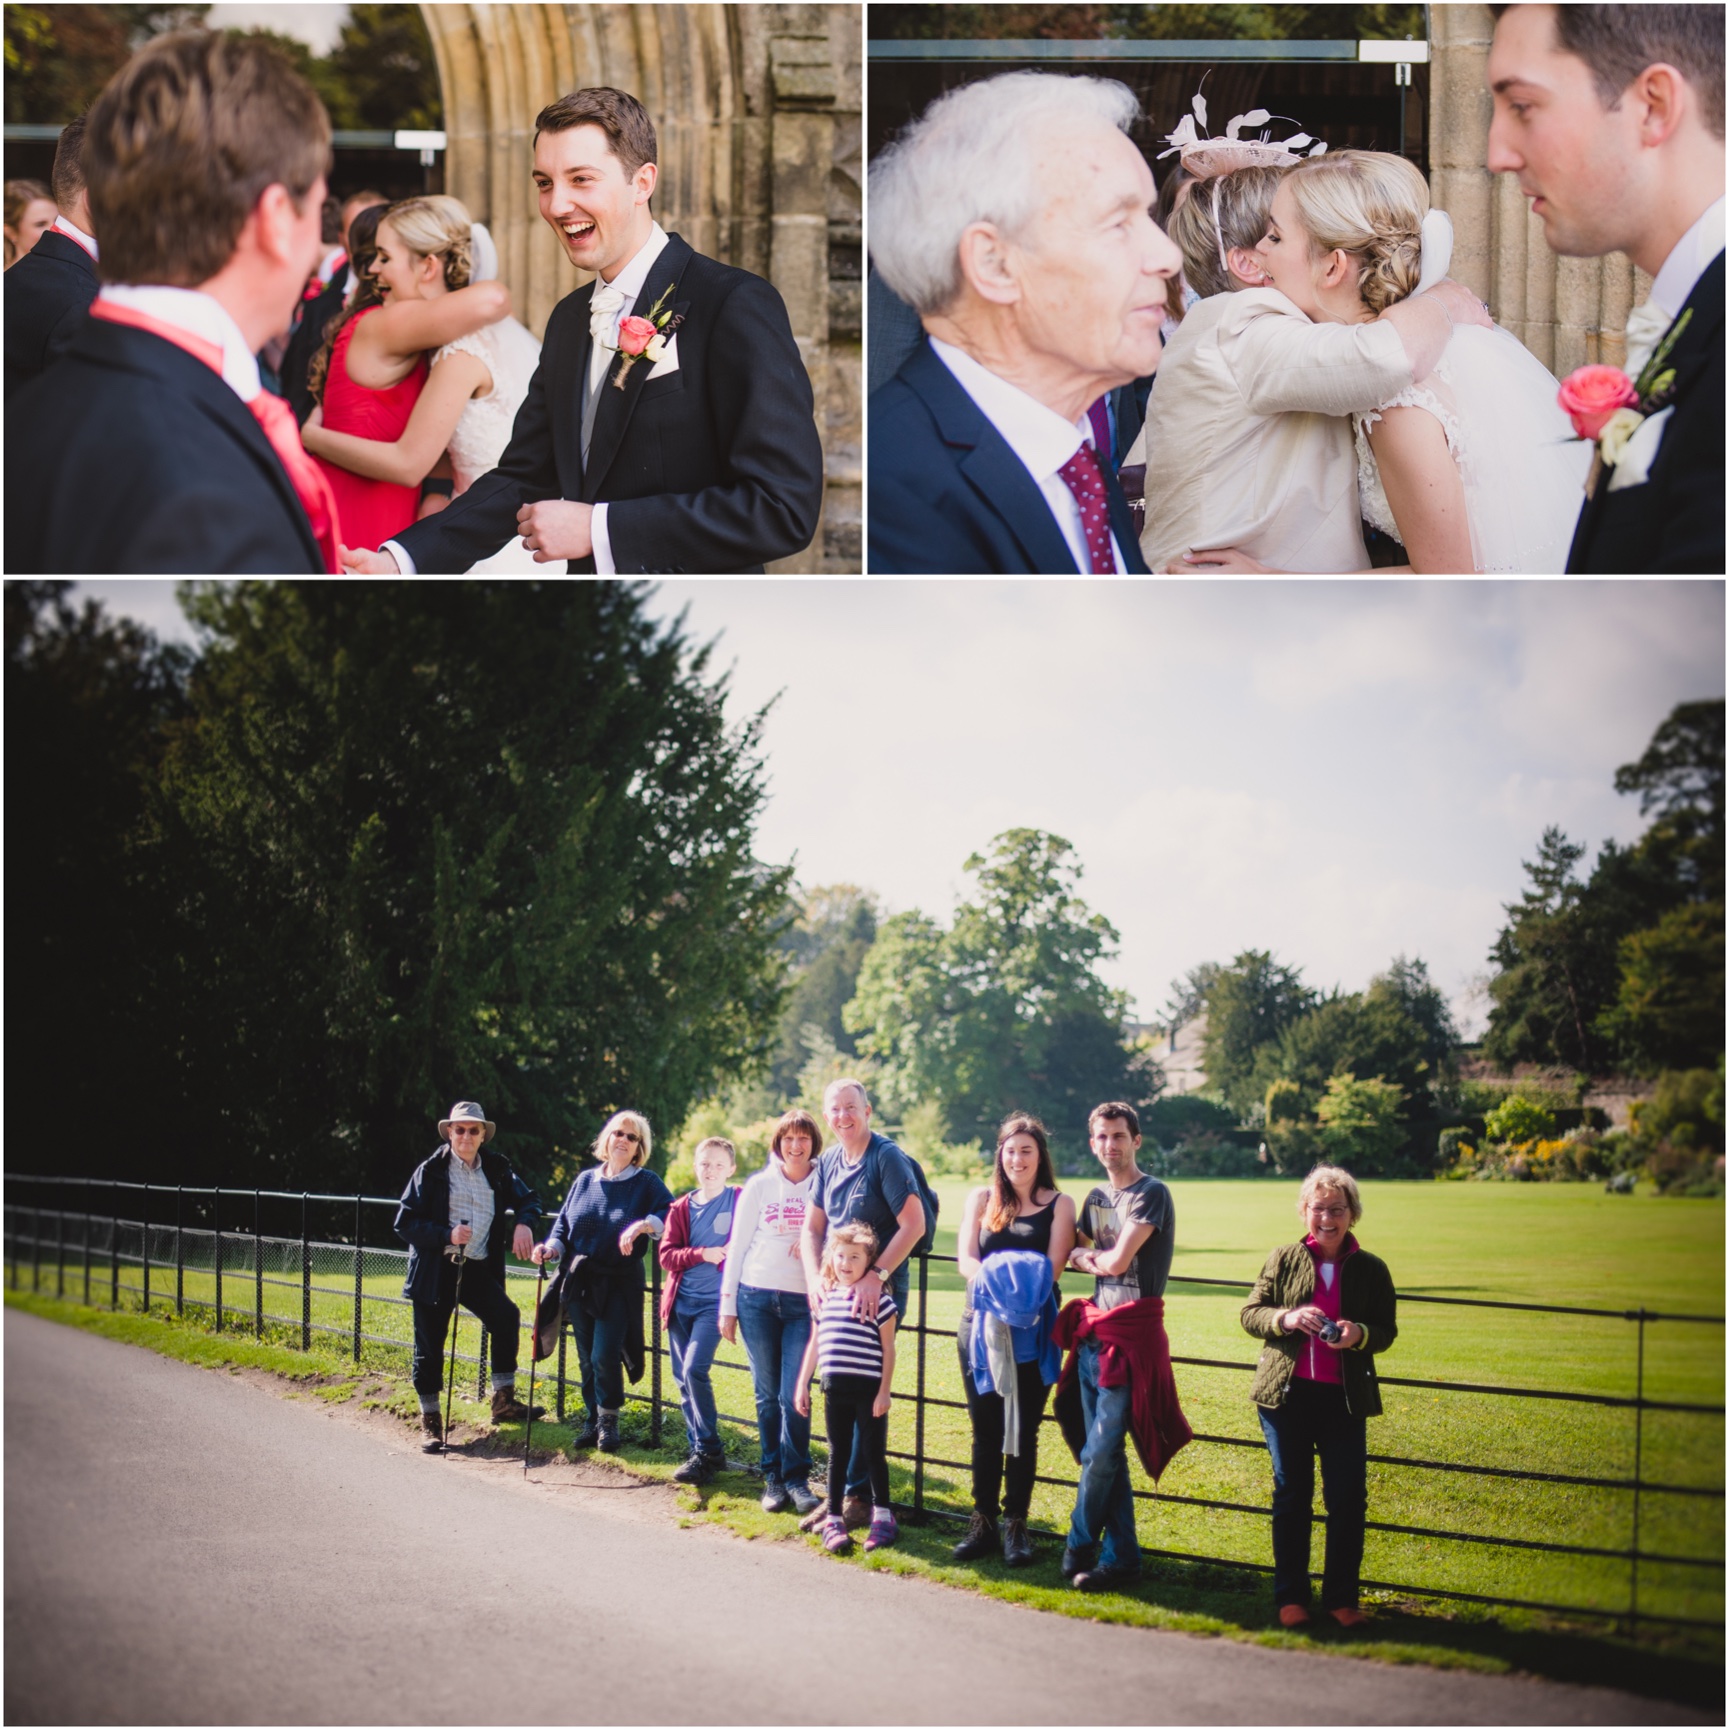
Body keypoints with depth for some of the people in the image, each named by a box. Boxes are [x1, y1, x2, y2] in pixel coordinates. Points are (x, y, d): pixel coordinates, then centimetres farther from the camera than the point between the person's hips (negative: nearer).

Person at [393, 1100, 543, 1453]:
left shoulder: (497, 1170, 7)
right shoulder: (430, 1172, -3)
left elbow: (527, 1199, 20)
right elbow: (405, 1223, -6)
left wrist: (524, 1223, -3)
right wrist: (447, 1235, -20)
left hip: (478, 1268, 2)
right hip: (436, 1269, -2)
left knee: (506, 1317, -19)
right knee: (429, 1347, 2)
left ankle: (504, 1401, -9)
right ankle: (430, 1421, 17)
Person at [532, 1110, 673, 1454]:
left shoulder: (646, 1183, 0)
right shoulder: (585, 1181, 12)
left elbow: (670, 1214, -14)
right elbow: (563, 1224, 15)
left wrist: (642, 1225, -30)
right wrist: (551, 1248, -3)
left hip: (620, 1284, -4)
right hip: (579, 1281, 4)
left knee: (605, 1356, -11)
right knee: (587, 1357, 7)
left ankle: (608, 1422, 6)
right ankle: (592, 1419, 19)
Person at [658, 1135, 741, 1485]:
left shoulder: (739, 1201, 0)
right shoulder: (682, 1208, 9)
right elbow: (666, 1255, 1)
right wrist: (702, 1254, -14)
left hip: (715, 1300, -5)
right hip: (681, 1301, 5)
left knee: (695, 1369, -18)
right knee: (683, 1377, 5)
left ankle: (709, 1452, -7)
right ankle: (700, 1450, 15)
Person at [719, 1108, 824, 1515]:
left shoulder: (824, 1186, 4)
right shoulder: (759, 1186, 6)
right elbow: (737, 1246, 9)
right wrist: (727, 1306, 6)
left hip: (804, 1302, -1)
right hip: (756, 1297, 1)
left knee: (793, 1396, -8)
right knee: (767, 1395, 4)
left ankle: (796, 1478, 2)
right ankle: (773, 1477, 12)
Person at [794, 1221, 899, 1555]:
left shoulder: (878, 1298, -7)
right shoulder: (825, 1297, 8)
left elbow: (888, 1348, -5)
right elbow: (814, 1344, 16)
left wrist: (885, 1390, -10)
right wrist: (802, 1384, 14)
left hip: (869, 1389, -4)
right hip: (835, 1389, 4)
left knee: (873, 1452, 5)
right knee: (838, 1454, 10)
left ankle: (882, 1515, 19)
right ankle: (833, 1520, 15)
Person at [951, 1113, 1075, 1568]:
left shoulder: (1059, 1204, 4)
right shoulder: (981, 1200, 11)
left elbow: (1052, 1267, -5)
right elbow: (966, 1260, 0)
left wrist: (1022, 1290, -25)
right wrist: (995, 1282, -21)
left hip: (1032, 1330, -2)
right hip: (980, 1324, 2)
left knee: (1023, 1429, 1)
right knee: (985, 1429, 5)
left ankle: (1016, 1526, 7)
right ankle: (982, 1523, 12)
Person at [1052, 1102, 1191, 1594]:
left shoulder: (1151, 1194, -8)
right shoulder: (1096, 1197, 15)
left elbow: (1116, 1261, -15)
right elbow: (1071, 1254, 24)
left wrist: (1084, 1256, 4)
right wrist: (1090, 1257, 2)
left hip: (1132, 1334, -8)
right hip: (1094, 1331, 8)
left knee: (1101, 1451, -9)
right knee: (1100, 1453, 6)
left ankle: (1079, 1548, 3)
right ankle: (1120, 1557, 11)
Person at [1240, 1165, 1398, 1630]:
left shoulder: (1371, 1269, 5)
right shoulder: (1283, 1260, 5)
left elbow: (1386, 1330, 6)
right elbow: (1250, 1314, 5)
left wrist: (1359, 1334, -16)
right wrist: (1286, 1318, -15)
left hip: (1344, 1398, 0)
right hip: (1286, 1394, 0)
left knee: (1348, 1497, -2)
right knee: (1291, 1495, 5)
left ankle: (1341, 1598, 10)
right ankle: (1290, 1597, 14)